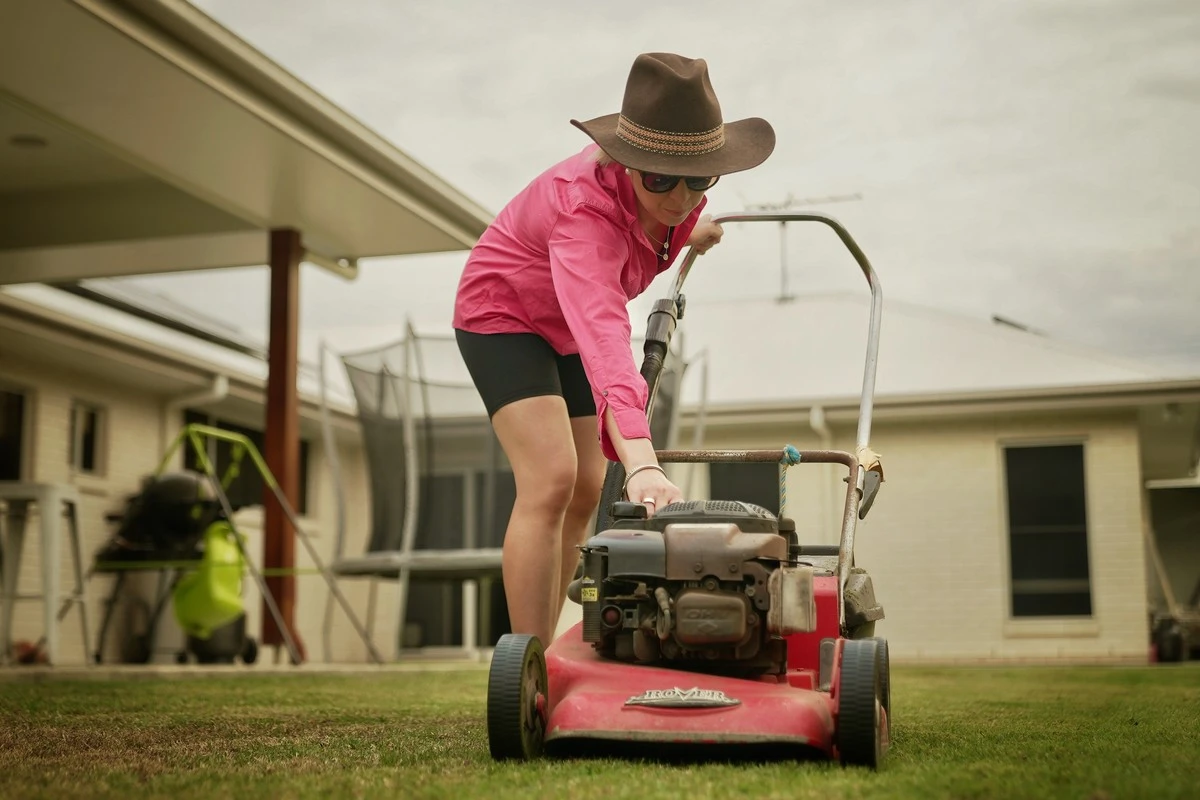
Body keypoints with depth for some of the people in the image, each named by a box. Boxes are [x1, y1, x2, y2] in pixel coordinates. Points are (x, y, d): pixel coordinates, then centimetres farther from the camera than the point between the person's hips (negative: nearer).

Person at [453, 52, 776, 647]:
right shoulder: (585, 210, -41)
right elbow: (603, 335, -56)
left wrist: (684, 232, 20)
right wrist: (640, 462, -66)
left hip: (567, 330, 8)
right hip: (504, 314, -8)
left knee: (585, 493, 6)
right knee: (551, 478, -24)